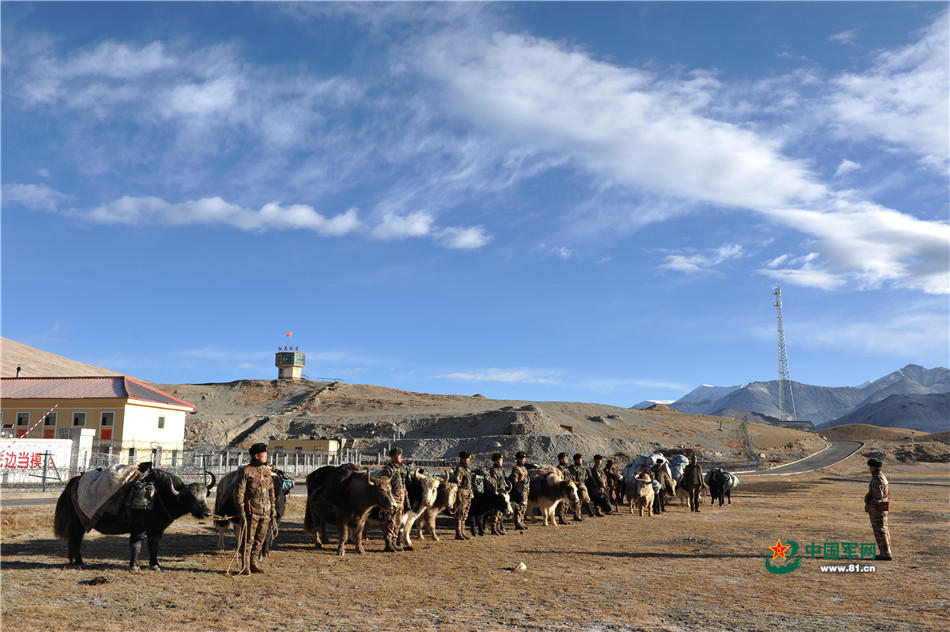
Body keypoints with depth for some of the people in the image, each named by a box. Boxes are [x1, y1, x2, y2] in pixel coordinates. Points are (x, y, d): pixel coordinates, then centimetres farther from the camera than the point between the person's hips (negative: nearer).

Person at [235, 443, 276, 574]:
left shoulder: (267, 470, 12)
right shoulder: (246, 471, -6)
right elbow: (239, 491, -7)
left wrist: (272, 510, 14)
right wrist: (241, 509, -13)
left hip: (265, 511, 6)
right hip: (251, 510, -6)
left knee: (260, 540, 10)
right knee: (248, 540, -1)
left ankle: (255, 564, 20)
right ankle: (245, 567, 6)